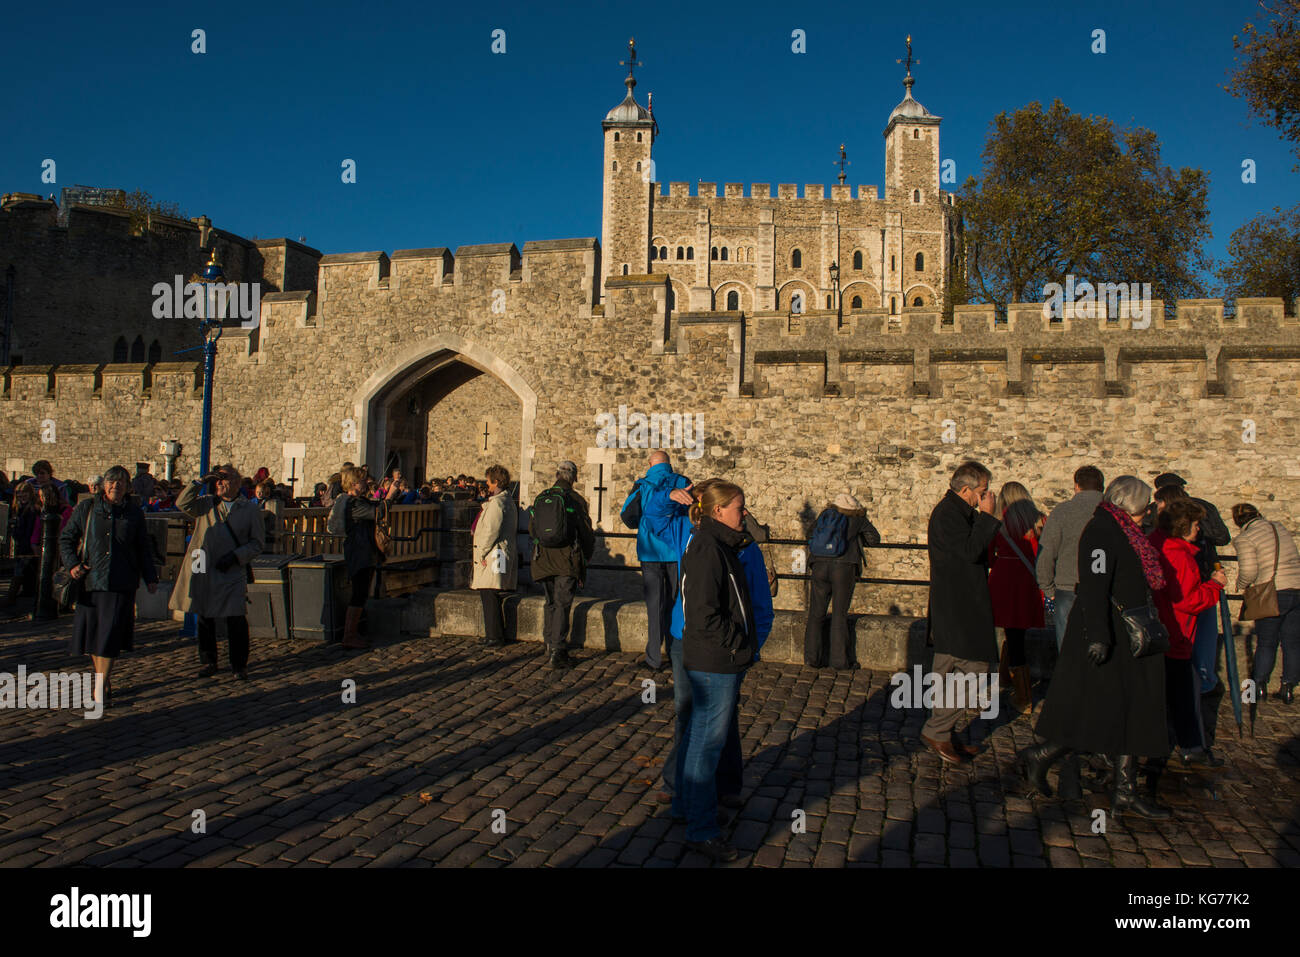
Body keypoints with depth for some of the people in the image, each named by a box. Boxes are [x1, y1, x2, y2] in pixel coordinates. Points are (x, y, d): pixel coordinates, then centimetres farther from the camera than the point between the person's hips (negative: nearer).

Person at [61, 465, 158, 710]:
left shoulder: (134, 513, 9)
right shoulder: (86, 508, 7)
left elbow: (144, 549, 15)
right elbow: (65, 538, 11)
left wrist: (150, 577, 8)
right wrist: (72, 564, -5)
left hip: (121, 584, -1)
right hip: (90, 580, 1)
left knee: (111, 634, -5)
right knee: (92, 632, 7)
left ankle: (101, 687, 0)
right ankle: (100, 679, 23)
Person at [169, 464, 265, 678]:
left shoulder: (251, 509, 5)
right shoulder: (206, 504, 12)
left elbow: (258, 543, 4)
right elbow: (183, 503, -5)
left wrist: (235, 556, -10)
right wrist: (201, 482, -8)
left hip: (233, 573, -3)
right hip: (204, 572, 3)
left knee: (236, 620, -6)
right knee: (205, 619, 10)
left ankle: (239, 665, 10)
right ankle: (208, 663, 24)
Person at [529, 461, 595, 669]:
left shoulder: (540, 498, 5)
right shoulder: (575, 500, -8)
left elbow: (532, 529, 14)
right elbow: (586, 533, -4)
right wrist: (586, 557, 11)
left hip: (543, 559, 4)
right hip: (567, 560, -4)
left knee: (551, 602, 18)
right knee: (563, 604, -3)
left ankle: (551, 644, 26)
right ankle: (558, 652, -9)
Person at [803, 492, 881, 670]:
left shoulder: (825, 514, 14)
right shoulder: (858, 518, 6)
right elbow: (874, 539, 15)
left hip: (819, 566, 3)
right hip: (843, 568, -3)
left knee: (816, 613, 8)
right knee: (839, 615, 3)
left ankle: (811, 657, 11)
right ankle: (840, 660, 7)